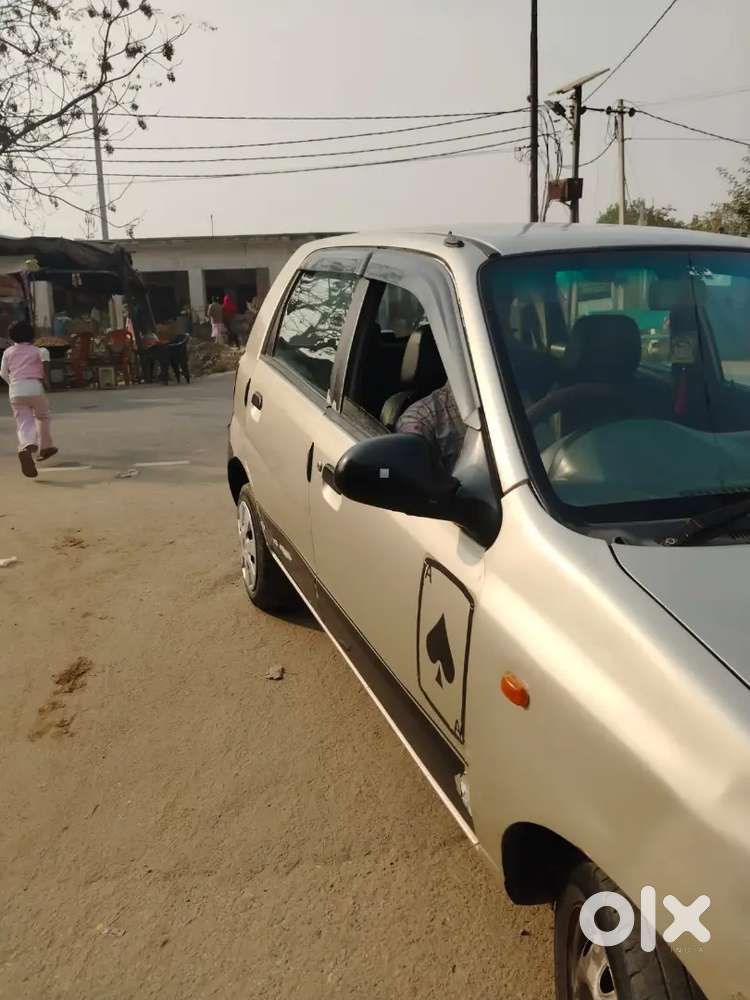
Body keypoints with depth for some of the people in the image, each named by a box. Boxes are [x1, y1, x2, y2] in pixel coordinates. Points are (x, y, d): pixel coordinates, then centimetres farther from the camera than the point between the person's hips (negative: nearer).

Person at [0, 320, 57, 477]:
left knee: (24, 424, -3)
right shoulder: (36, 350, 9)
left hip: (15, 391, 2)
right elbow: (45, 353, -13)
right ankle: (45, 447, 27)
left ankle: (26, 448, -33)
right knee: (42, 416, 25)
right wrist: (46, 378, -11)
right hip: (34, 388, -1)